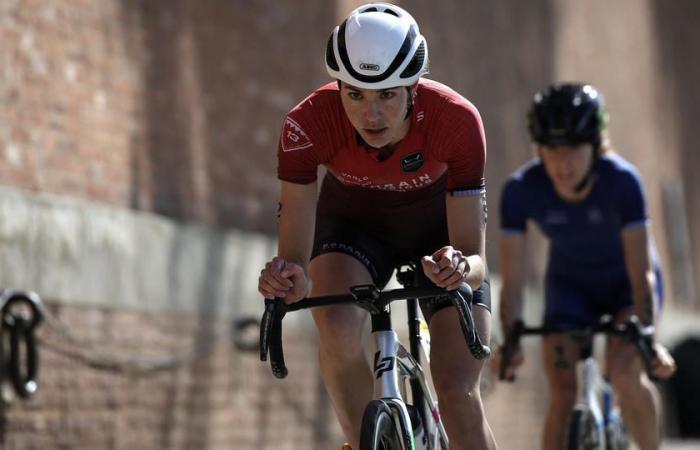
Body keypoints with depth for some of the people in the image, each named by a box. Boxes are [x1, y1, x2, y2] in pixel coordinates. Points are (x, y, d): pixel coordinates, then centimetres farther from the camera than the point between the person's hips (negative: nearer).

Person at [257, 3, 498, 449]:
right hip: (354, 223, 1)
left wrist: (462, 267, -56)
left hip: (440, 231, 0)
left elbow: (475, 258, -33)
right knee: (338, 328, -31)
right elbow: (295, 255, -33)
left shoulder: (456, 120, -35)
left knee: (458, 392, -12)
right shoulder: (309, 124, -34)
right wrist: (288, 277, -56)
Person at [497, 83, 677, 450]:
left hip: (626, 282, -2)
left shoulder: (621, 181, -32)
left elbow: (641, 271, -31)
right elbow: (512, 280, -25)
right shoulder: (521, 190, -28)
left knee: (623, 370, -26)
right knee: (562, 394, -14)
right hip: (570, 284, 2)